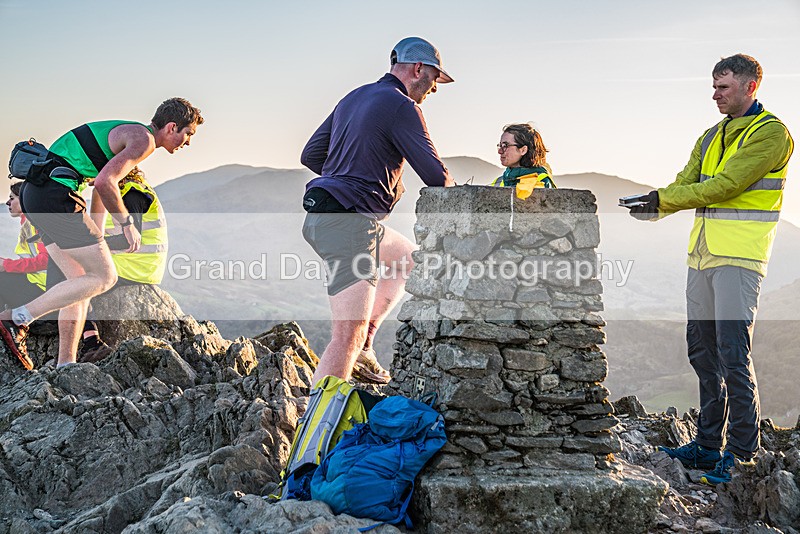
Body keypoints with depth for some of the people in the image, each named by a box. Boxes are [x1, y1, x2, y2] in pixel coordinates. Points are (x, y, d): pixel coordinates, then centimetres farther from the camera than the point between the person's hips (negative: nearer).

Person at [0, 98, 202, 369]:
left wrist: (97, 235, 36)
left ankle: (65, 365, 10)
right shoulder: (143, 139, -7)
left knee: (81, 279, 12)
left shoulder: (128, 133, 25)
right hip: (55, 195, -10)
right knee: (104, 278, -5)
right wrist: (127, 224, -7)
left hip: (34, 193, 10)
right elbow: (104, 182, -20)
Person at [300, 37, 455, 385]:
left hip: (321, 218, 10)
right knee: (348, 337, -11)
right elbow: (435, 176, -11)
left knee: (408, 257, 30)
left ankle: (363, 347, 21)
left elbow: (310, 155, 21)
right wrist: (456, 192, 11)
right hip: (349, 222, -10)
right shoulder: (402, 106, -10)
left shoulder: (353, 98, 17)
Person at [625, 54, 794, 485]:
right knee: (703, 350, 10)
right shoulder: (712, 136, 20)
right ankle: (708, 445, 20)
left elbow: (726, 184, -16)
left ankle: (742, 453, -2)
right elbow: (686, 181, 9)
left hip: (739, 256, -8)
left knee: (733, 354, -11)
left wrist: (664, 199, -16)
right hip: (703, 253, 8)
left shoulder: (770, 133, -6)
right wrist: (653, 204, -12)